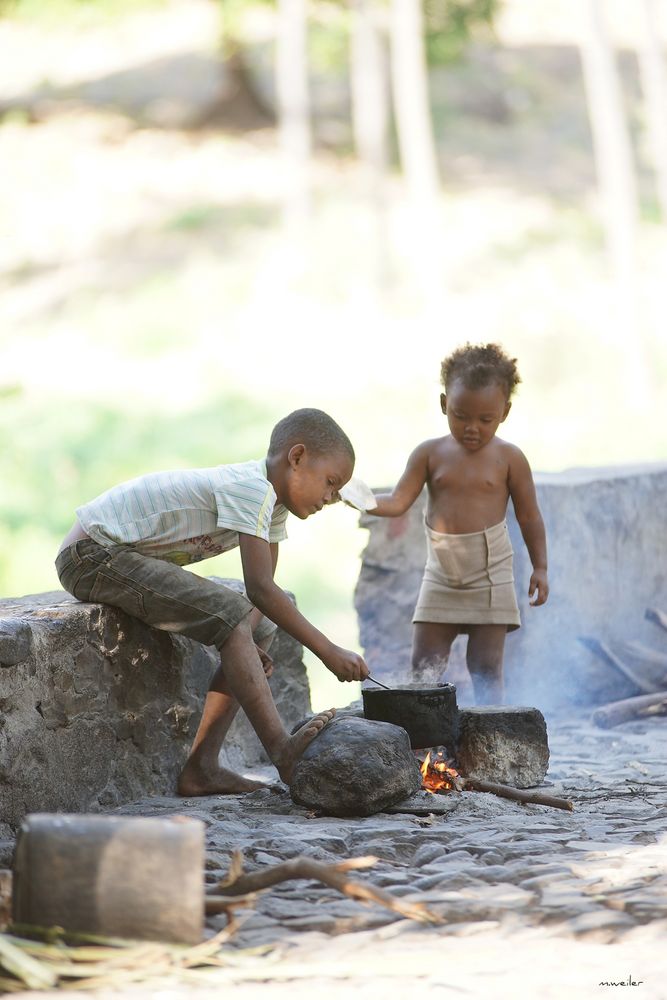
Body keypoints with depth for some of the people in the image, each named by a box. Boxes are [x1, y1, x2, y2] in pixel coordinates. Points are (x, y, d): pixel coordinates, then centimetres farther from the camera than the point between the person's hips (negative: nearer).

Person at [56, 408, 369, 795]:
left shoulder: (273, 501, 9)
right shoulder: (250, 488, -23)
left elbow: (263, 586, 7)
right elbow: (260, 589, -29)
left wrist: (255, 640, -12)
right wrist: (329, 651, -28)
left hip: (126, 555, 11)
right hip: (92, 555, -11)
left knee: (260, 629, 5)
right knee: (231, 615, -25)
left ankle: (201, 766, 2)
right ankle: (282, 749, -28)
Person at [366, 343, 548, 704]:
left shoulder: (508, 458, -4)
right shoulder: (431, 454, 1)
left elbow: (529, 515, 2)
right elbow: (398, 502, -1)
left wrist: (540, 568, 0)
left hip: (489, 575, -3)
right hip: (440, 576, 3)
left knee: (486, 666, -1)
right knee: (424, 664, 1)